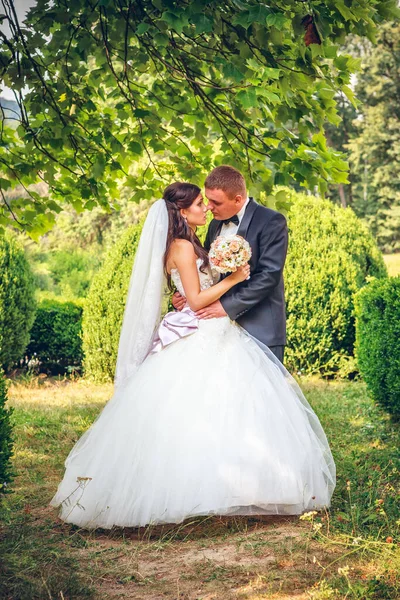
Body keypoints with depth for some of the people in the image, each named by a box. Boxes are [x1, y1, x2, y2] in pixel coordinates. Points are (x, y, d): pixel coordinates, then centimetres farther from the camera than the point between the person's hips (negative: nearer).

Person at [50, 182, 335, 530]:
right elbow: (197, 300, -16)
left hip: (209, 338, 10)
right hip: (198, 343, -10)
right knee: (208, 413, -10)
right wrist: (233, 279, -12)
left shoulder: (189, 245, 17)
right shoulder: (183, 247, -12)